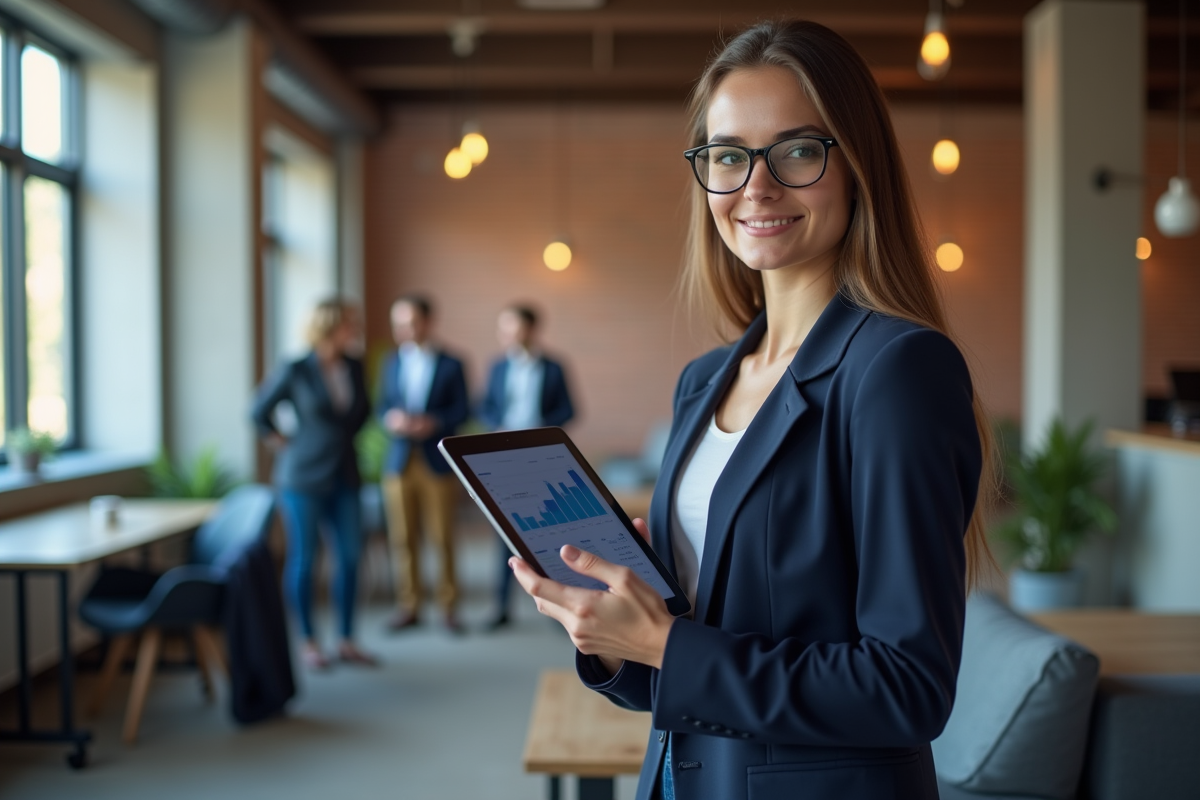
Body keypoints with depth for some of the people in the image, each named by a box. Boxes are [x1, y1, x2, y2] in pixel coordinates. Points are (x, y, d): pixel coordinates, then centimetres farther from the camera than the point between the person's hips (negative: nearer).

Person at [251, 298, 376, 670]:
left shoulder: (355, 367, 2)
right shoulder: (295, 371, -13)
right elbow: (260, 413, -2)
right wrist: (284, 443, 2)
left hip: (344, 477, 5)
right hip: (304, 476, -5)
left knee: (349, 555, 5)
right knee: (303, 558, 4)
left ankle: (346, 642, 16)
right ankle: (308, 642, 17)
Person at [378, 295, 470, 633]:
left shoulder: (450, 365, 2)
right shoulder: (392, 362, 13)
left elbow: (461, 411, -2)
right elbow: (384, 406, 11)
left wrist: (432, 422, -18)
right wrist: (391, 419, -11)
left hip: (437, 461, -3)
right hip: (399, 461, 3)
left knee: (443, 538, 0)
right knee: (403, 538, 3)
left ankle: (449, 606, 11)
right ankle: (408, 606, 13)